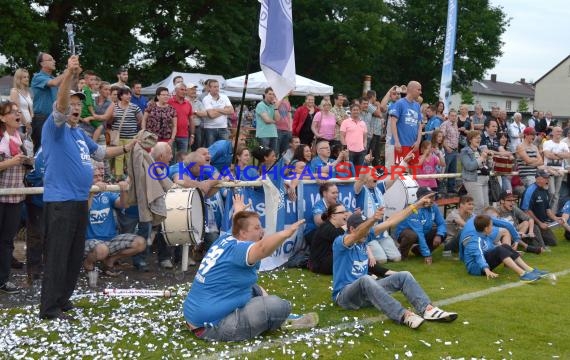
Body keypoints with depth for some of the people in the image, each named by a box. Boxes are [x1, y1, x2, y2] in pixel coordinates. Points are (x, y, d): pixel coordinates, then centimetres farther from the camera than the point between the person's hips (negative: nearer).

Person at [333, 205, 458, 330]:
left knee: (404, 276, -6)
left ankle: (427, 309, -27)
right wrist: (373, 219, -57)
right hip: (345, 294, -8)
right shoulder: (340, 242, -14)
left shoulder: (364, 238, 7)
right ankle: (404, 315, -48)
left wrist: (416, 205, 3)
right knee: (366, 279, -40)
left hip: (366, 290, 8)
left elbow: (390, 222, 5)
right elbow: (357, 234, -38)